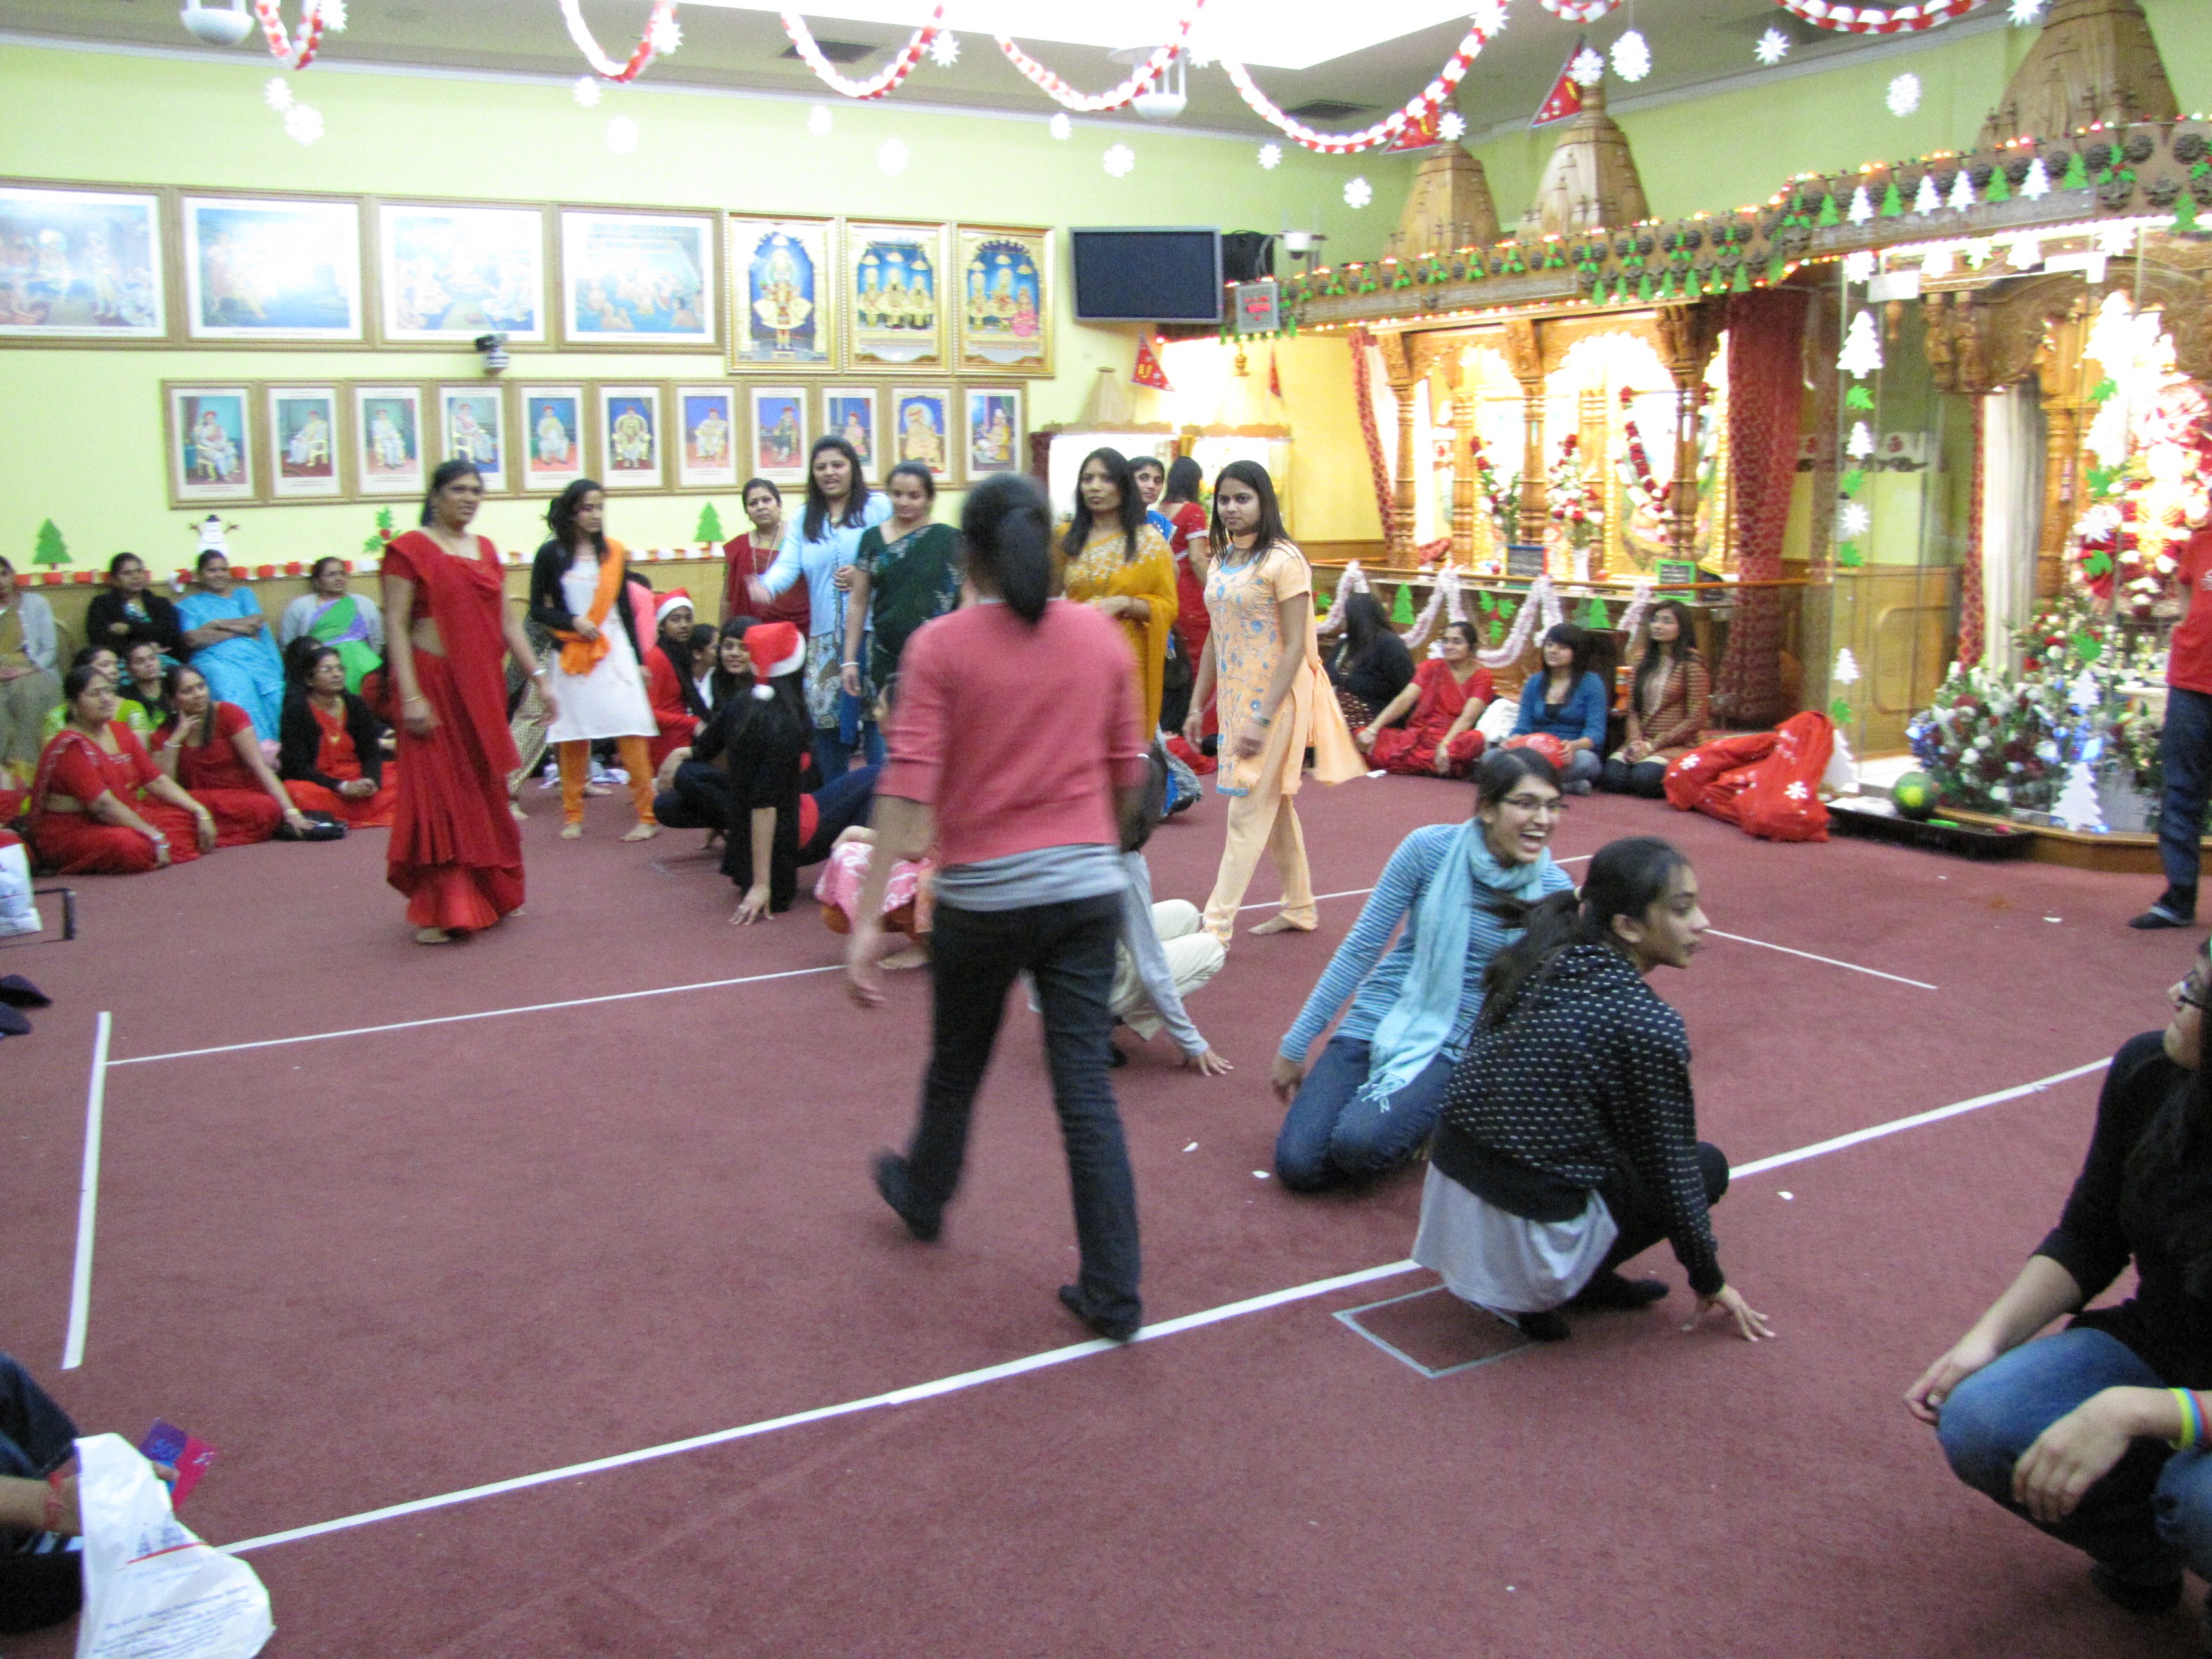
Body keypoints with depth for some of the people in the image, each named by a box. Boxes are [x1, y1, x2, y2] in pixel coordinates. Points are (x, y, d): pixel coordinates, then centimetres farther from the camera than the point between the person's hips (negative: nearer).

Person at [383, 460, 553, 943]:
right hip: (434, 682, -6)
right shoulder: (409, 549, -6)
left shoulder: (486, 549, 13)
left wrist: (540, 677, 9)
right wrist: (410, 696, -19)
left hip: (483, 686, 6)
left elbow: (507, 620, 14)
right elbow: (396, 627, -11)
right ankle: (436, 912, 3)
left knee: (485, 792, 12)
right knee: (438, 793, -3)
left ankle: (485, 896, 25)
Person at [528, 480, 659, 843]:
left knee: (630, 731, -7)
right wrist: (572, 622, -13)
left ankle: (646, 816, -5)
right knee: (572, 736, 5)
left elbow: (625, 607, 11)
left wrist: (637, 658, 10)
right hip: (571, 653, 0)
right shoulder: (551, 554, 0)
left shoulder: (613, 552, 6)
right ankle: (573, 817, 18)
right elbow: (537, 608, 4)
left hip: (614, 648, 1)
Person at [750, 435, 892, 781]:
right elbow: (788, 564, 2)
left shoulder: (878, 508, 3)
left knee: (874, 712, -9)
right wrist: (767, 584, -19)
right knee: (823, 714, 6)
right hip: (823, 636, 5)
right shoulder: (804, 520, 17)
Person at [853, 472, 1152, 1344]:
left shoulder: (940, 644, -8)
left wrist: (867, 920, -17)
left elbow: (907, 784, -16)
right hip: (1086, 888, 2)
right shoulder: (1102, 636, 2)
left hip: (983, 894, -2)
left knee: (956, 1063, 21)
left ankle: (922, 1197, 48)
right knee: (1086, 1086, 6)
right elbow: (1128, 773, 9)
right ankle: (1113, 1295, 10)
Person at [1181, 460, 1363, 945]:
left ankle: (1216, 924, -4)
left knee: (1248, 810, -6)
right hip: (1234, 696, 8)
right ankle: (1299, 907, 27)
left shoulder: (1283, 560, -13)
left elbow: (1296, 646, -17)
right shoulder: (1222, 560, 10)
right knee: (1273, 806, 15)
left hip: (1274, 698, -8)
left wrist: (1263, 718, -22)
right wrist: (1197, 706, 11)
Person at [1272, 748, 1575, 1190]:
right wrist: (1294, 1047, -1)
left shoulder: (1554, 891, -8)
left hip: (1452, 1048, -1)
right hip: (1377, 1020, 1)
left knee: (1357, 1145, -28)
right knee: (1296, 1165, -12)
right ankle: (1383, 1096, 14)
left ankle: (1434, 1116, 4)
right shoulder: (1430, 848, -11)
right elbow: (1361, 947, -5)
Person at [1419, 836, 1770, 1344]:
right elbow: (1671, 1172, -7)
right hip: (1524, 1241, -7)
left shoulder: (1533, 964, 1)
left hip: (1448, 1202, 7)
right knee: (1706, 1165, 14)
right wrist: (1710, 1283, 8)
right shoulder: (1648, 1025, -17)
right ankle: (1536, 1296, 4)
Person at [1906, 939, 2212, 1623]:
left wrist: (2133, 1412, -39)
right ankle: (2140, 1555, 9)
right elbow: (2087, 1243, 1)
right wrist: (1989, 1336, -12)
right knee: (1978, 1422, -21)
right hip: (2149, 1346, 5)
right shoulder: (2148, 1073, -12)